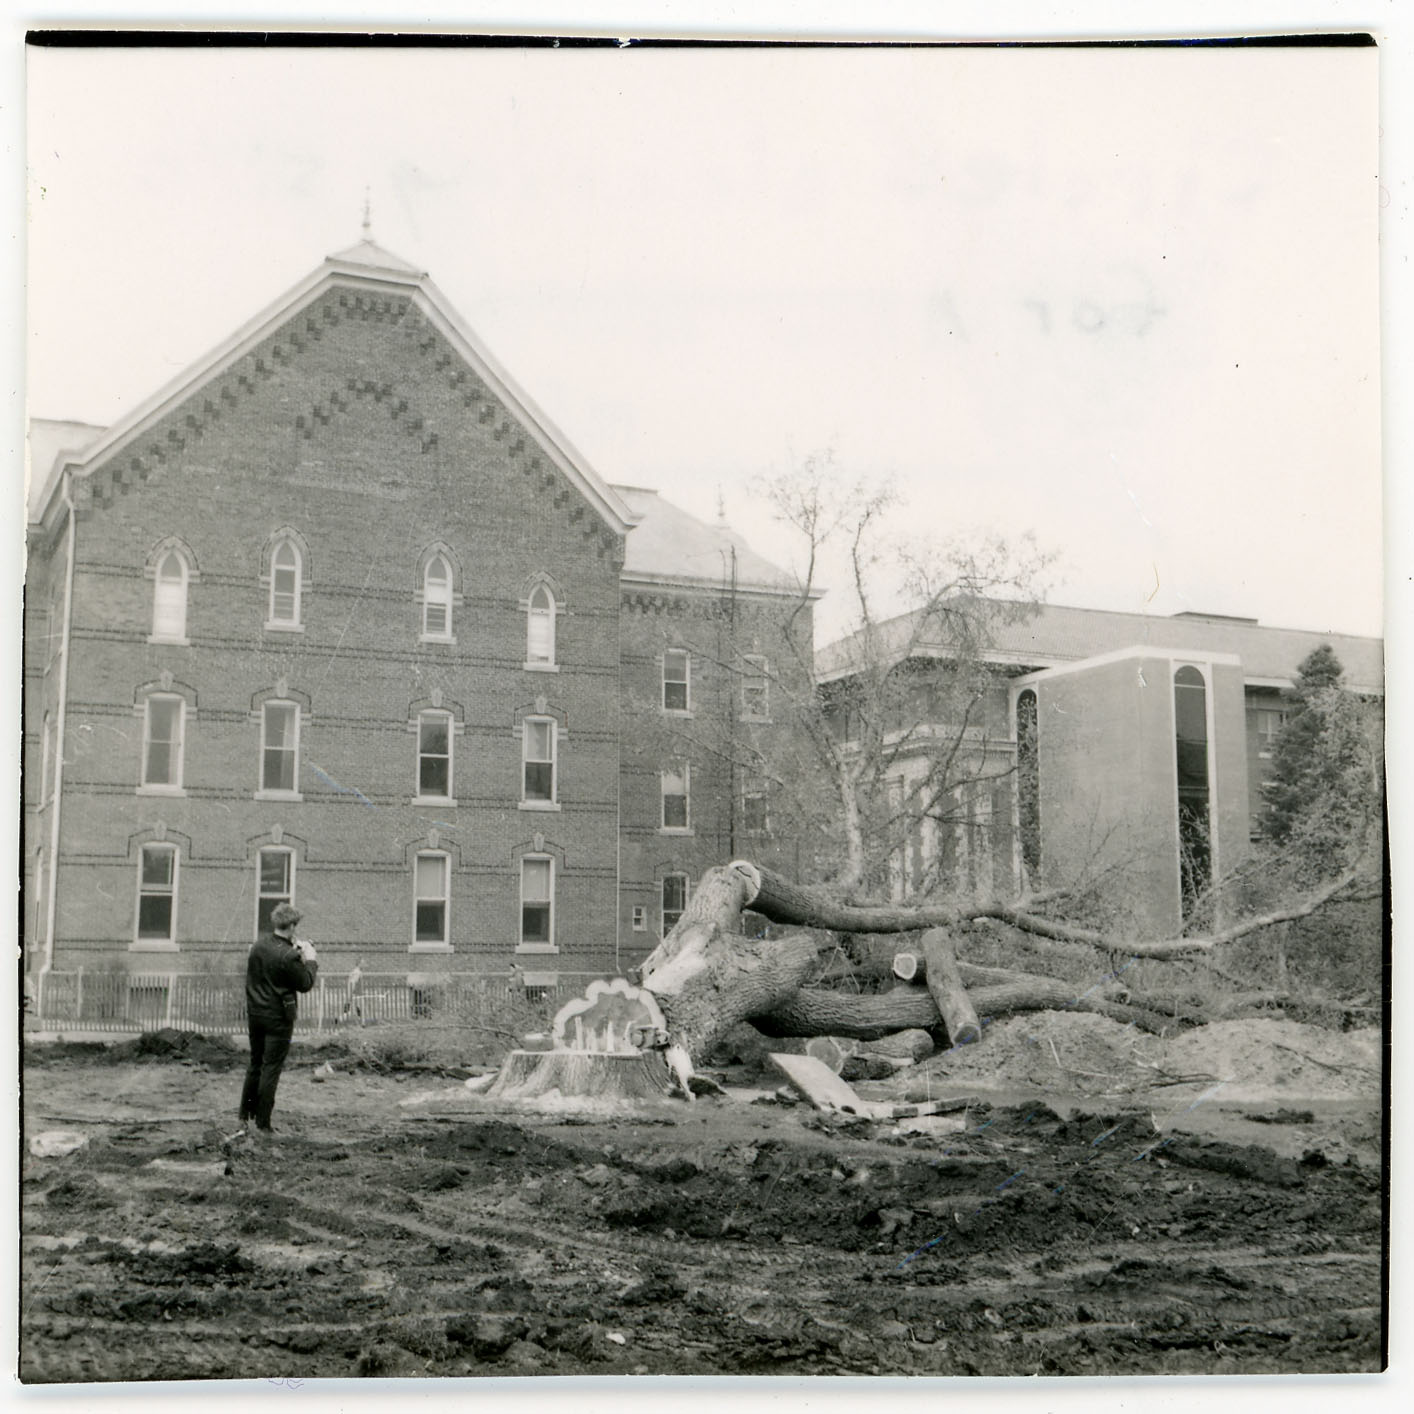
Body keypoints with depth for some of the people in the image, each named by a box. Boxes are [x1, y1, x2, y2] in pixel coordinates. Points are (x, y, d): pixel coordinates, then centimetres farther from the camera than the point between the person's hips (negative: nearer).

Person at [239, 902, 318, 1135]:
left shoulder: (259, 943, -1)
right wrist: (310, 959, 0)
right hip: (278, 1017, -7)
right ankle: (262, 1124, 6)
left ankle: (245, 1115, 28)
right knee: (271, 1068, 2)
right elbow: (305, 984, -13)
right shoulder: (288, 956, -23)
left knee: (255, 1064, 20)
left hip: (255, 1013, 7)